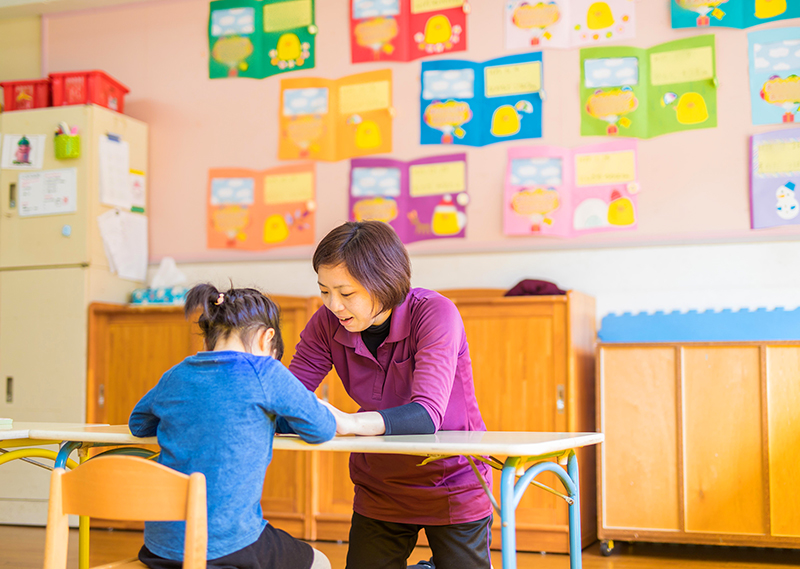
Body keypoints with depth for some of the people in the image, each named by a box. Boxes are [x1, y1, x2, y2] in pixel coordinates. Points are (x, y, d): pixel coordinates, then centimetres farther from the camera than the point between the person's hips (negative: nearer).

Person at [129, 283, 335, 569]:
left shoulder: (175, 376, 8)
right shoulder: (263, 372, -8)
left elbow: (137, 423, 27)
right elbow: (322, 429, -2)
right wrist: (273, 416, 16)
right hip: (226, 544, -6)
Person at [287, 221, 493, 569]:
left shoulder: (435, 314, -23)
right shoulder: (327, 324, -10)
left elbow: (427, 414, -33)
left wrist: (350, 423, -48)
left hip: (453, 487, -3)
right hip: (379, 487, 4)